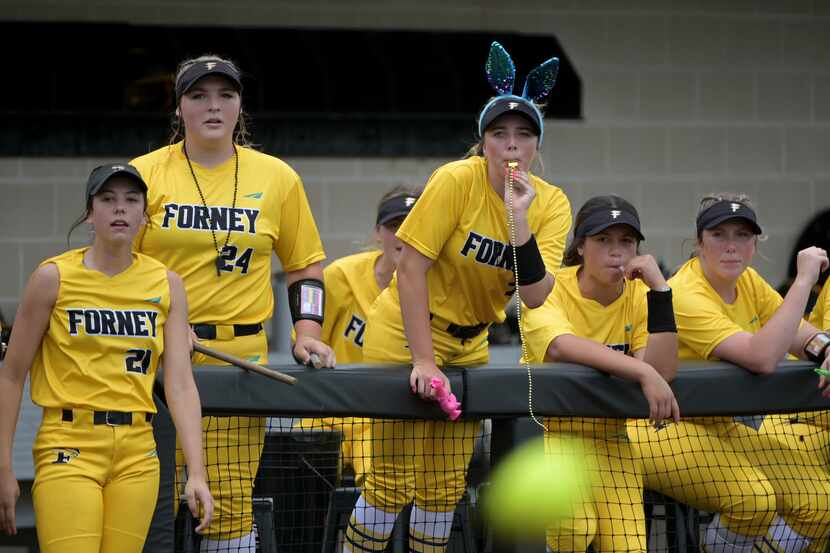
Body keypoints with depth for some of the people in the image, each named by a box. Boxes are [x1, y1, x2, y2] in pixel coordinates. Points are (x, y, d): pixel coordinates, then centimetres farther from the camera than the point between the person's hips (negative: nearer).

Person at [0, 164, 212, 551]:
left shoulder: (166, 284, 7)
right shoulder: (54, 277, -1)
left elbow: (180, 383, 3)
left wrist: (196, 473, -6)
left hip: (137, 452, 3)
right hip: (69, 446, -3)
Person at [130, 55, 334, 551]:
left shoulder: (277, 178, 9)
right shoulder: (144, 174, 4)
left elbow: (306, 264, 17)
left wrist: (308, 330, 4)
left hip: (241, 357, 1)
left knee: (230, 502, -5)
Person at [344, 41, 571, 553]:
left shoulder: (552, 204, -8)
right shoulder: (456, 181, -20)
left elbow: (534, 296, -18)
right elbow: (411, 267, -20)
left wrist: (519, 220, -30)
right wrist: (422, 360, -24)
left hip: (469, 346, 5)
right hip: (406, 337, -5)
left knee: (446, 486, 9)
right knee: (393, 481, -8)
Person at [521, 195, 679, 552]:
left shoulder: (639, 296, 0)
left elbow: (663, 370, -17)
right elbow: (562, 347, -32)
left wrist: (658, 288, -21)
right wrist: (643, 372, -41)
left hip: (608, 437, 4)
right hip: (547, 429, -4)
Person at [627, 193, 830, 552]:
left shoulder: (747, 282, 4)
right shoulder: (685, 296, -23)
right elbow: (762, 358, -35)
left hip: (720, 428, 9)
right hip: (663, 429, -9)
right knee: (753, 498, -32)